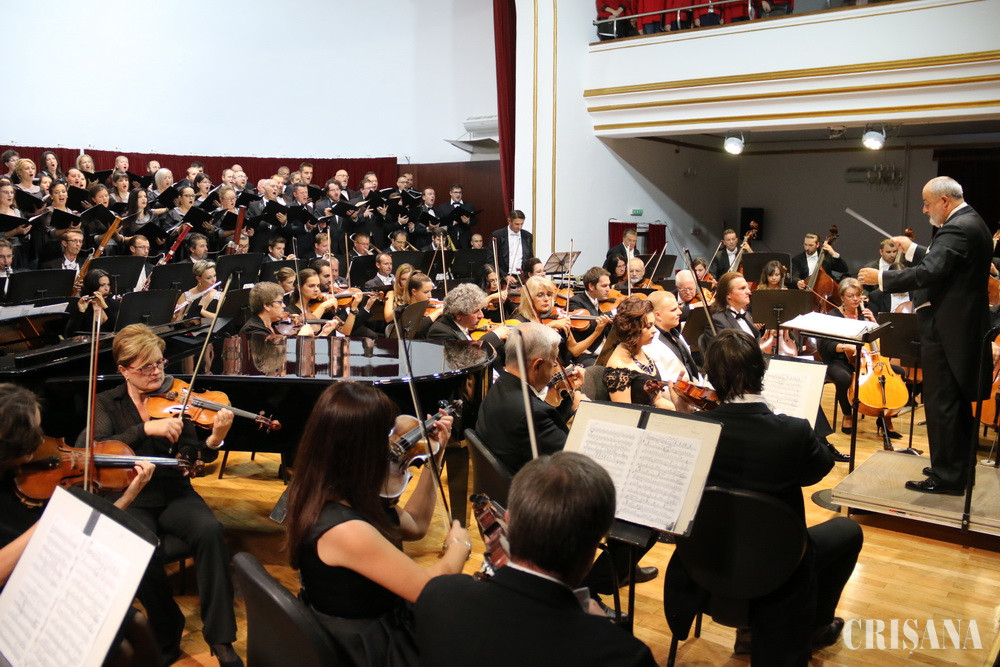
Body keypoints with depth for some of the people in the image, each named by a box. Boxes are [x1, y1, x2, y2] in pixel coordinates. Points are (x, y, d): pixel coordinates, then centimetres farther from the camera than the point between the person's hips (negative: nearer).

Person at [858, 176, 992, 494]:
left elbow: (929, 273, -29)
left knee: (941, 403, -3)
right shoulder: (972, 223, 14)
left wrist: (881, 278, -22)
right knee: (958, 401, 18)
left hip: (947, 330, -11)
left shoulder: (956, 229, -19)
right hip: (967, 326, 11)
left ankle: (946, 476, 4)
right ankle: (958, 468, 29)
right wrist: (912, 249, 22)